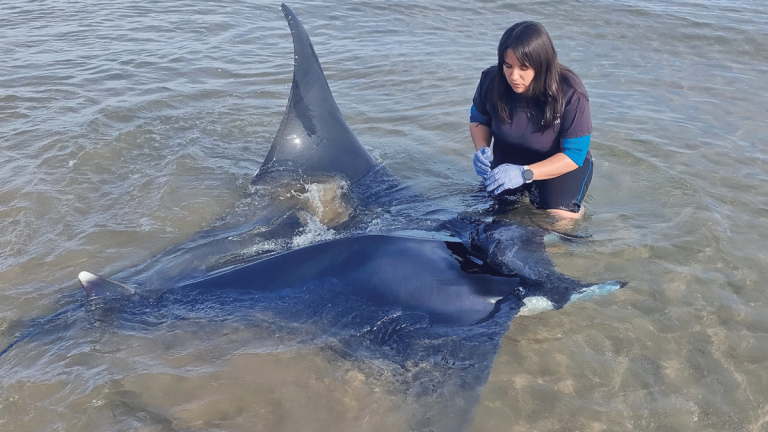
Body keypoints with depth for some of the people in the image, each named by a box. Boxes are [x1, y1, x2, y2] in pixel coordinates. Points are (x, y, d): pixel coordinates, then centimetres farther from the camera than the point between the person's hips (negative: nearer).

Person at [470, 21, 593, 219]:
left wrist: (524, 174, -37)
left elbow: (574, 154, -24)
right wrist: (481, 149, -20)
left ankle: (576, 210, 12)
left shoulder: (570, 94, -27)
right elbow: (478, 119, 4)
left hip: (560, 165, -3)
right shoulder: (491, 81, -18)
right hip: (508, 162, 4)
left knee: (560, 218, -24)